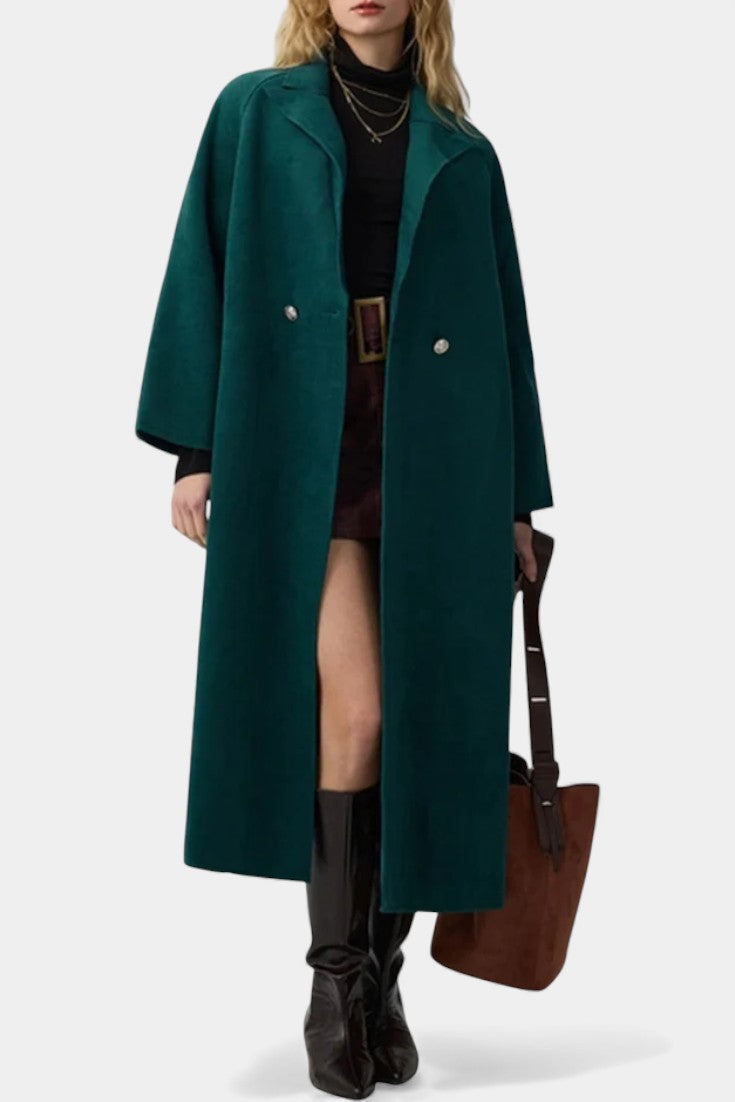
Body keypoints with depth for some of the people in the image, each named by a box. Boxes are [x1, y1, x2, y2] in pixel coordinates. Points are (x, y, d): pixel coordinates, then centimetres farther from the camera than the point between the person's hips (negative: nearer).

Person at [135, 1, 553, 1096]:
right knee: (351, 708, -13)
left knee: (423, 715, 0)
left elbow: (504, 323, 14)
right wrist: (194, 449, -5)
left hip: (434, 453, 2)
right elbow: (204, 273, 4)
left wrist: (518, 493, 9)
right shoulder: (256, 112, 11)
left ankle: (382, 976, 16)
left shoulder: (463, 154, 15)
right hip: (303, 441, -2)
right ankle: (335, 983, 4)